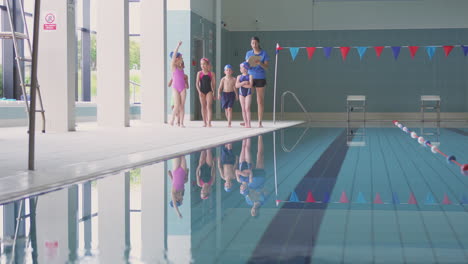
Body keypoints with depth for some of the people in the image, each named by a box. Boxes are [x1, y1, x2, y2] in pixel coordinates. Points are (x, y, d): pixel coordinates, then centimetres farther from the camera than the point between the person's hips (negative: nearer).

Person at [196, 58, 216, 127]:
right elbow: (197, 83, 1)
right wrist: (199, 91, -10)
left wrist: (213, 92, 3)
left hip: (209, 91, -2)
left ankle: (209, 122, -16)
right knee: (203, 106, 7)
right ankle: (204, 122, 14)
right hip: (202, 91, 2)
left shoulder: (211, 73, 2)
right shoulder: (199, 73, 3)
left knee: (209, 106, -11)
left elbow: (213, 83, 6)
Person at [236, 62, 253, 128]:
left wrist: (241, 84, -10)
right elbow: (237, 85, -6)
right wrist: (243, 83, -19)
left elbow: (250, 85, -15)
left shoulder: (250, 76, -2)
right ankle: (245, 123, 5)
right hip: (241, 94, 4)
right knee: (243, 109, 2)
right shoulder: (239, 77, 7)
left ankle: (248, 123, -10)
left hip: (248, 93, -4)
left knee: (247, 108, -12)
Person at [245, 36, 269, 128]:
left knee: (260, 101, -2)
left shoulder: (264, 53, 1)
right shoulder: (248, 53, 10)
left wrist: (260, 63, -22)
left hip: (260, 78, -3)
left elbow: (266, 67, -3)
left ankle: (260, 122, 0)